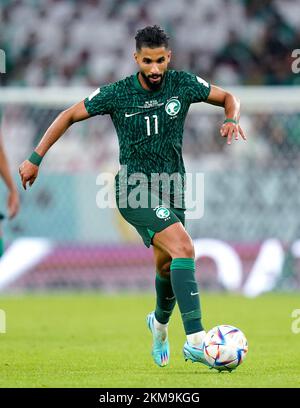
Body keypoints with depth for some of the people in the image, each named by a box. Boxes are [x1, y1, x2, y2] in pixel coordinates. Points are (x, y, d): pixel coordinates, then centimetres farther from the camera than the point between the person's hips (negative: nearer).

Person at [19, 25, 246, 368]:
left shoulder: (183, 84, -2)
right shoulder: (116, 94, -9)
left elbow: (228, 98, 12)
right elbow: (69, 116, 2)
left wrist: (232, 120, -11)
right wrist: (35, 159, 1)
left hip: (171, 190, 5)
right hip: (135, 189, -5)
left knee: (167, 266, 16)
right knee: (183, 248, -25)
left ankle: (160, 322, 50)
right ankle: (195, 340, -31)